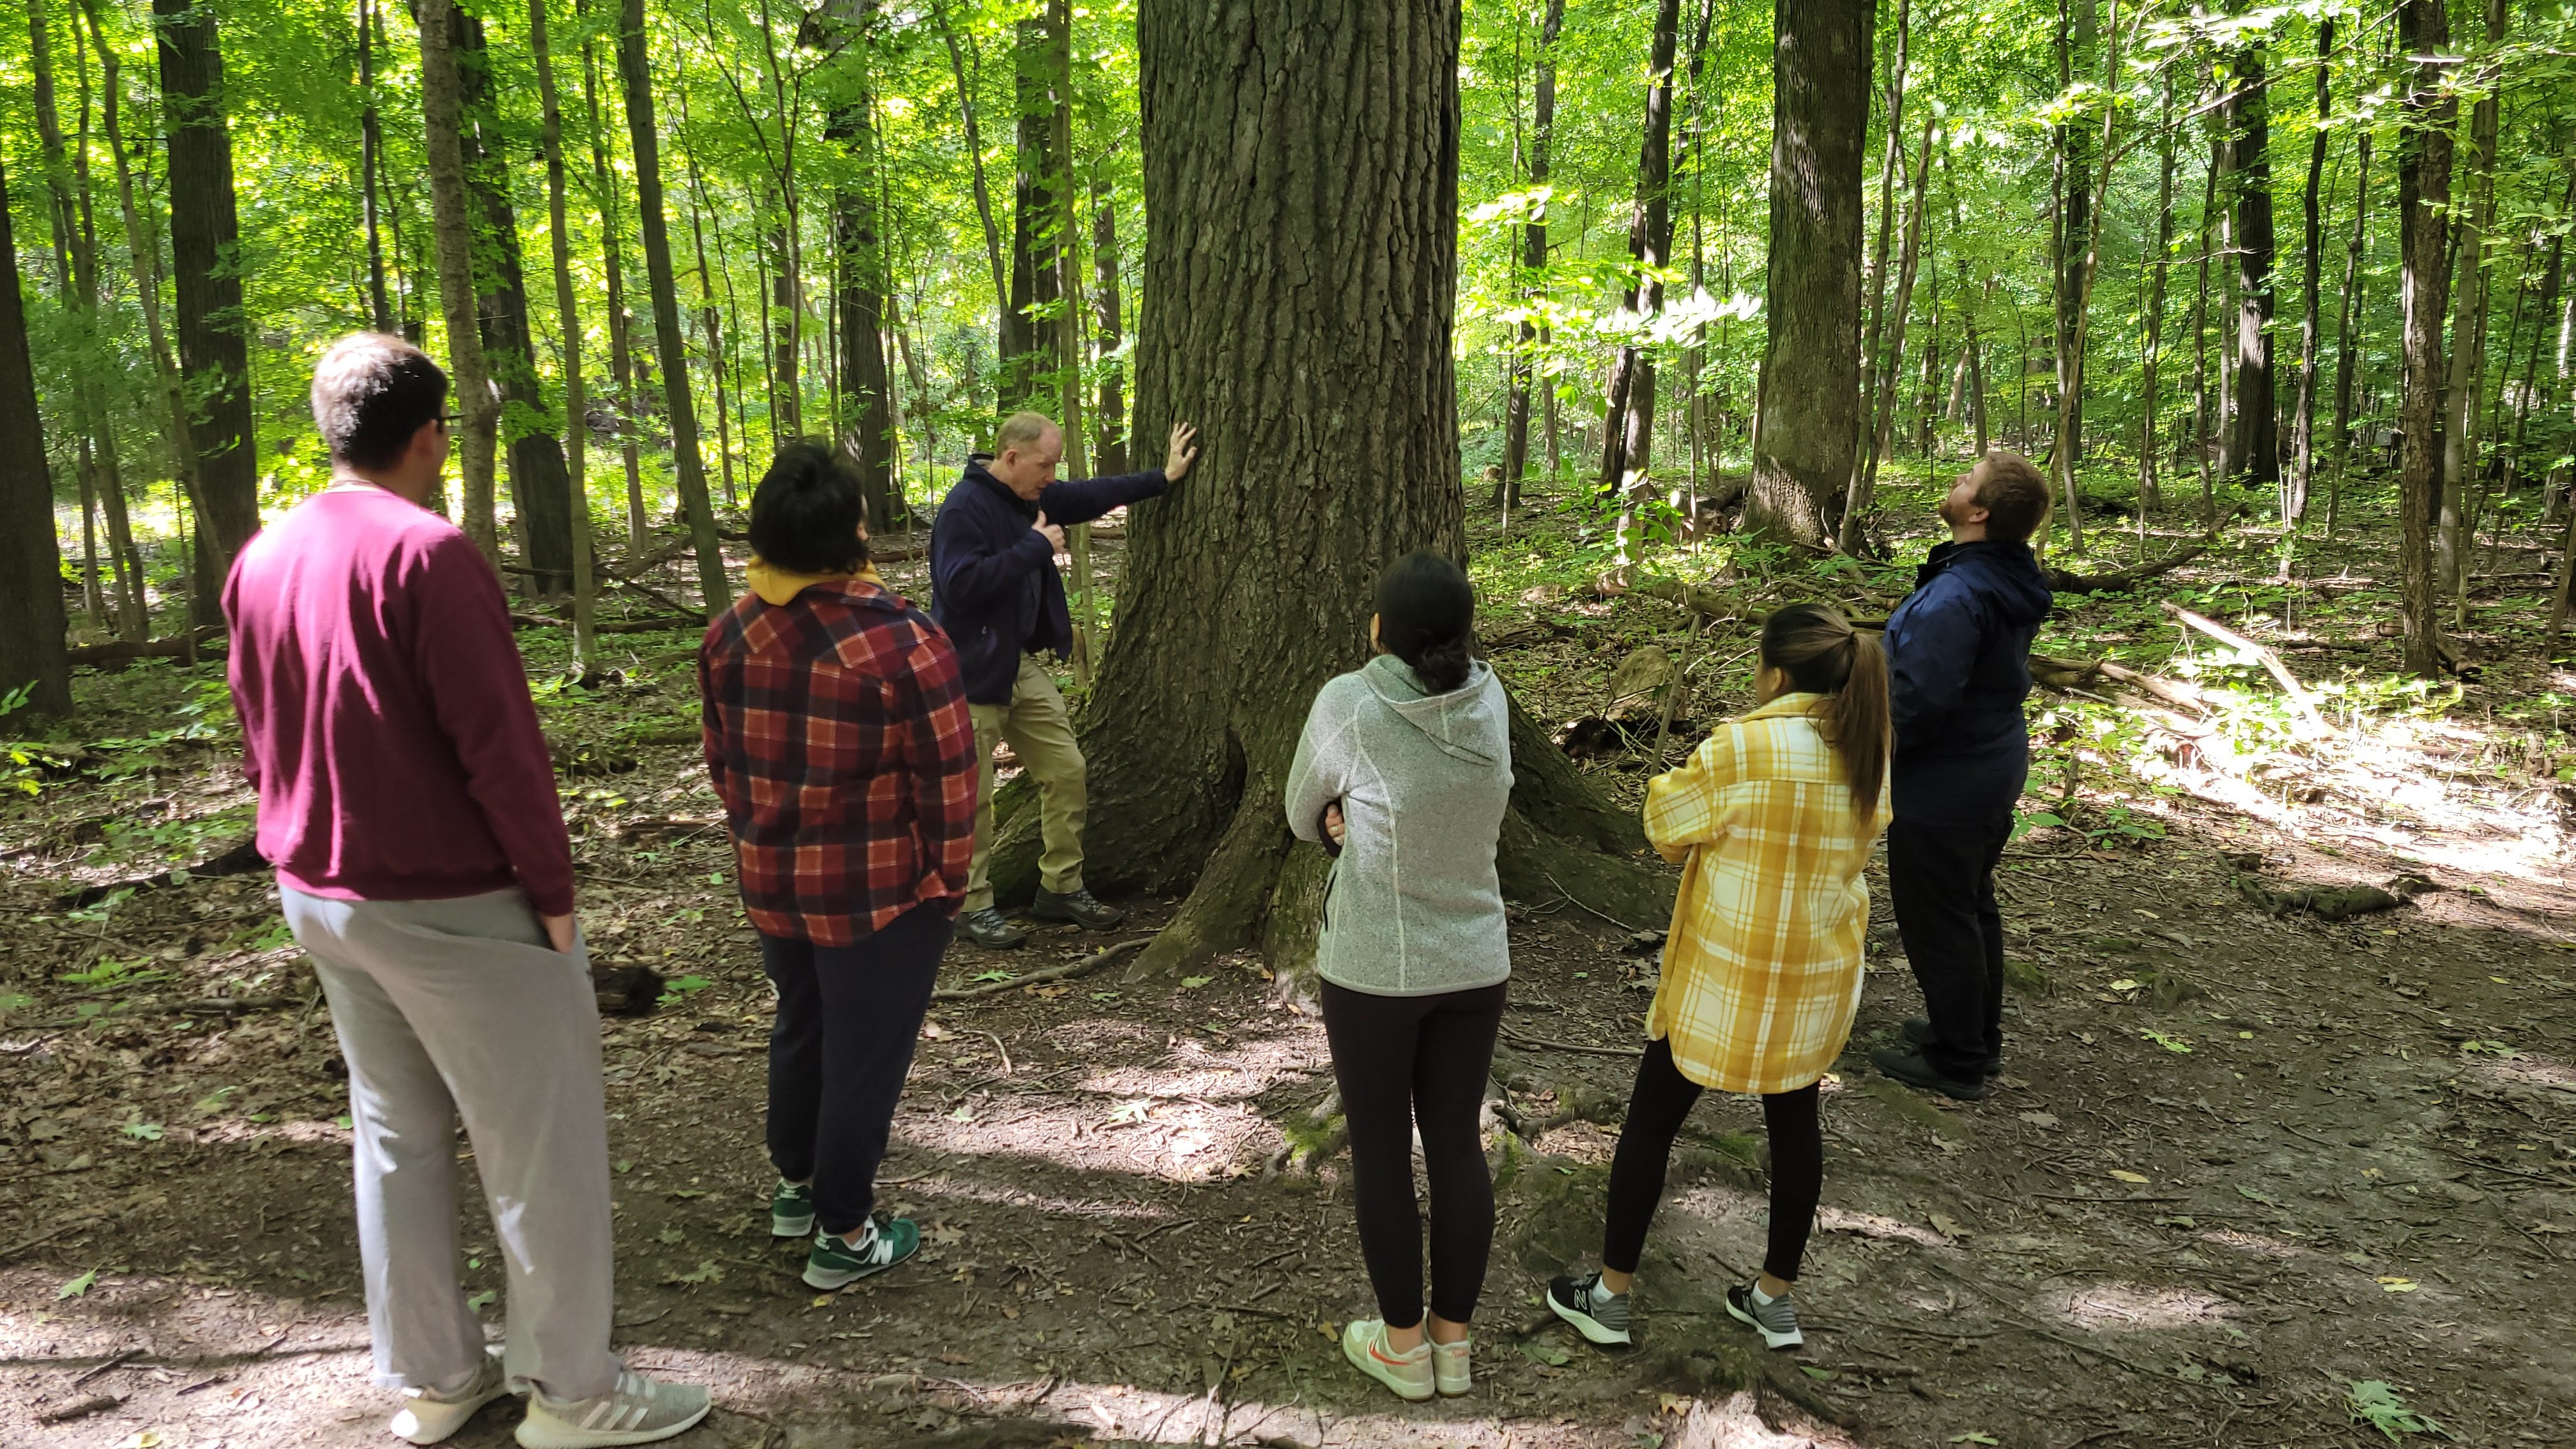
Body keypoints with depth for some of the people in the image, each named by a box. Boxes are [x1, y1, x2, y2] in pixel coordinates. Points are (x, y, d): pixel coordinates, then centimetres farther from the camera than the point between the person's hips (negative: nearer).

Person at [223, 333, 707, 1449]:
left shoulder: (261, 560, 6)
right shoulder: (425, 551, -19)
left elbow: (260, 736, 13)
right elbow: (497, 739, -21)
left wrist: (312, 857, 20)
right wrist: (552, 887, -13)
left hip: (321, 897, 8)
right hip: (452, 905, -8)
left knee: (396, 1133, 18)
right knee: (540, 1144, 4)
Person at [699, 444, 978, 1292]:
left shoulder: (730, 635, -4)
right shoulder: (903, 643, -21)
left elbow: (723, 762, 7)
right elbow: (947, 779, -17)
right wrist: (948, 881, -4)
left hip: (772, 885, 6)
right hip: (880, 894, -6)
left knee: (800, 1027, 25)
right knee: (865, 1053, 8)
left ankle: (795, 1184, 43)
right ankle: (843, 1237, 20)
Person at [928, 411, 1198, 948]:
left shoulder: (1029, 496, 7)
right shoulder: (964, 509, -20)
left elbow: (1091, 497, 21)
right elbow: (960, 584, -29)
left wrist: (1163, 478, 20)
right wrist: (1034, 547, -24)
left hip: (1021, 663, 9)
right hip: (973, 672, -9)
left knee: (1065, 769, 10)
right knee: (972, 796, -1)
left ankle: (1061, 888, 22)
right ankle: (972, 905, 12)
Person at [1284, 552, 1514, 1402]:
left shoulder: (1347, 703, -17)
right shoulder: (1487, 700, -4)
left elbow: (1305, 811, 0)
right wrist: (1357, 820, -1)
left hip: (1374, 967, -4)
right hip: (1474, 963, 4)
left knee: (1380, 1150, 11)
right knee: (1457, 1145, 14)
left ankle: (1403, 1344, 23)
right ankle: (1453, 1340, 26)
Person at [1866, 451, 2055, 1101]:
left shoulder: (1956, 596, -29)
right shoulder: (2013, 583, 2)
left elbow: (1918, 699, -31)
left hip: (1941, 784, -10)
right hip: (1995, 768, 10)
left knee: (1937, 920, 4)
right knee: (1973, 906, 22)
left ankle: (1956, 1062, 17)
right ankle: (1979, 1036, 37)